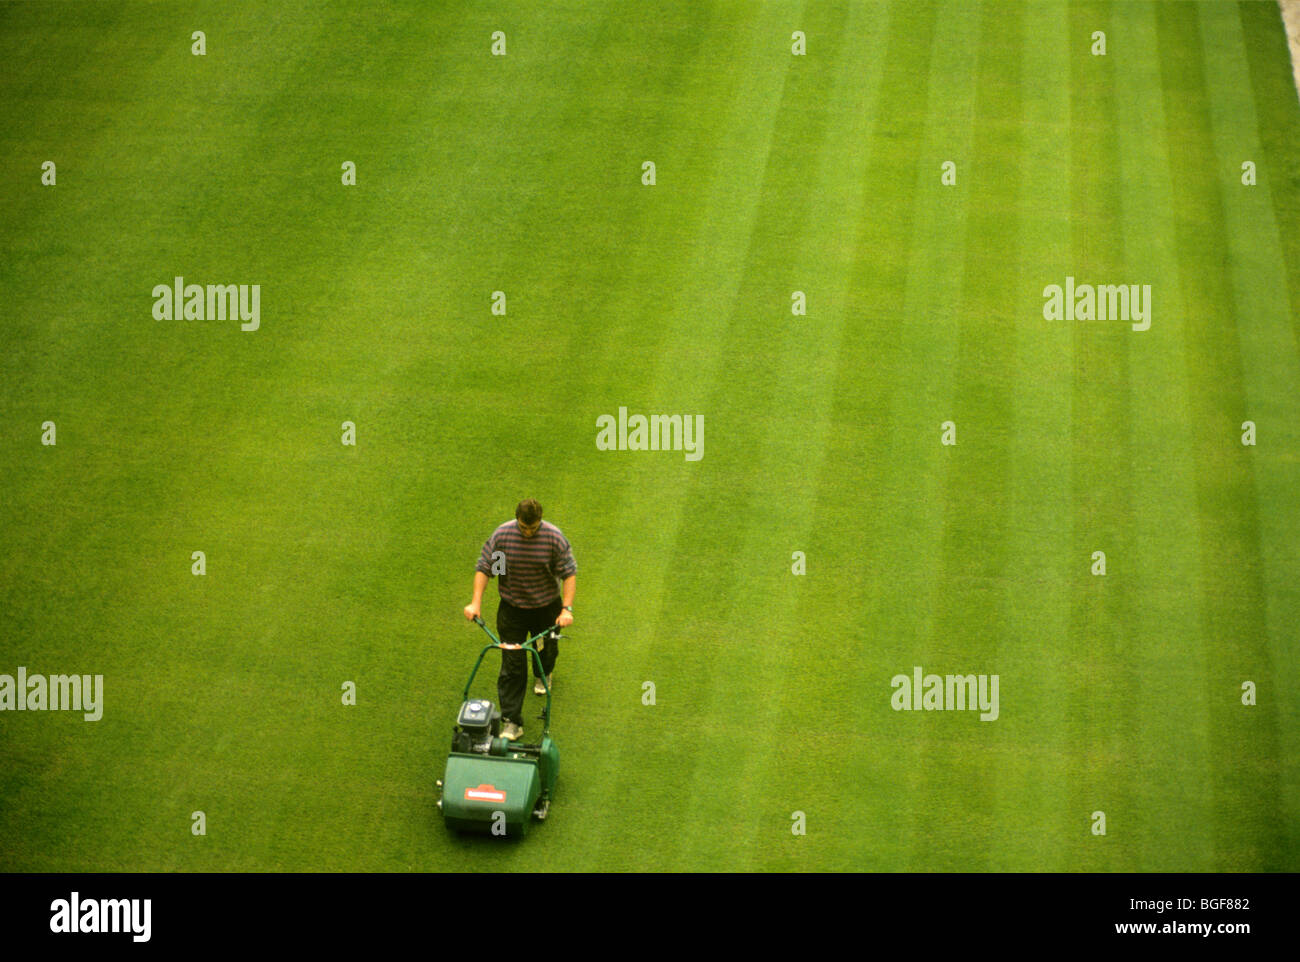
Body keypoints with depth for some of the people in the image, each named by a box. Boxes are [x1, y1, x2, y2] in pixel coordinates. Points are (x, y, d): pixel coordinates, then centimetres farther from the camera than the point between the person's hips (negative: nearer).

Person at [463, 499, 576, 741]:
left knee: (546, 648, 25)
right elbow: (483, 568, -8)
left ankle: (544, 675, 61)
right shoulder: (501, 535, -16)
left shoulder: (554, 537, -19)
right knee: (512, 666, -3)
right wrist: (476, 603, -16)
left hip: (546, 607, 1)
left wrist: (567, 609, -24)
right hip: (512, 609, 0)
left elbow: (569, 573, -15)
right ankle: (511, 722, -2)